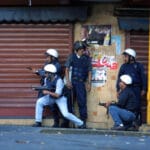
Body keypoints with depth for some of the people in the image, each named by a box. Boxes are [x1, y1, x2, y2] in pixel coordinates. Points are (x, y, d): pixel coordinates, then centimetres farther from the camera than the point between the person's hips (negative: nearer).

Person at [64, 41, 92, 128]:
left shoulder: (87, 58, 6)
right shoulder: (72, 57, 6)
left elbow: (89, 72, 7)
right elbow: (67, 69, 5)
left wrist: (89, 83, 0)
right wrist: (68, 81, -5)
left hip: (81, 83, -1)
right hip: (71, 82, 1)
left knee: (82, 102, -4)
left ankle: (83, 122, 1)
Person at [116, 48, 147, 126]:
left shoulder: (139, 66, 5)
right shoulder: (123, 66, 13)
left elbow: (143, 77, 5)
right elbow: (119, 78, 14)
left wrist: (143, 89, 0)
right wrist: (118, 89, 8)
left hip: (136, 88, -2)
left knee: (137, 105, -4)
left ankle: (138, 122, 2)